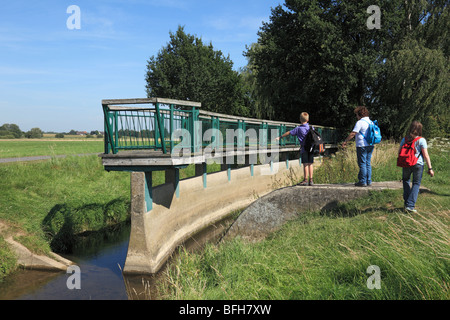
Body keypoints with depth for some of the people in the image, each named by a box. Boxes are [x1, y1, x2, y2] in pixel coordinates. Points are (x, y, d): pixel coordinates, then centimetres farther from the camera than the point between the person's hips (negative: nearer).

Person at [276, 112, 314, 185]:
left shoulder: (298, 128, -4)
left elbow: (289, 133, 1)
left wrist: (280, 137, 9)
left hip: (304, 148, -3)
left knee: (305, 164, -2)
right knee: (310, 164, 5)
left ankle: (305, 180, 1)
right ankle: (311, 180, 7)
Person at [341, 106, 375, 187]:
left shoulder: (360, 122, -10)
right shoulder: (371, 122, 13)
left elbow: (353, 133, -12)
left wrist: (345, 141, -5)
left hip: (362, 145, -8)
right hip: (370, 145, 8)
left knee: (362, 164, -3)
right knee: (368, 163, 11)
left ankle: (362, 181, -1)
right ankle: (369, 181, 12)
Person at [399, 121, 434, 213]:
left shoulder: (405, 139, 2)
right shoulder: (421, 140, -7)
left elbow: (399, 152, 7)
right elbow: (426, 155, -10)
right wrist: (430, 168, -7)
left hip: (406, 164, 3)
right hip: (418, 164, -3)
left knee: (406, 180, 24)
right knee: (416, 184, 8)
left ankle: (407, 203, 21)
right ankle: (410, 205, 1)